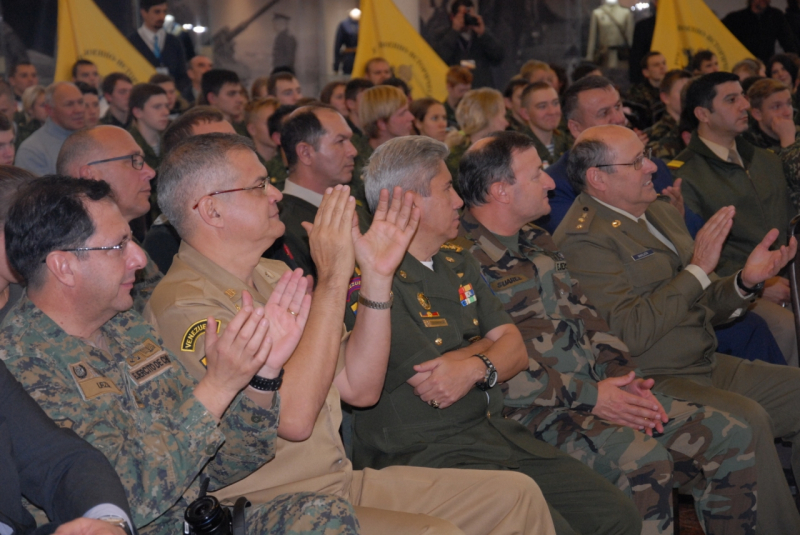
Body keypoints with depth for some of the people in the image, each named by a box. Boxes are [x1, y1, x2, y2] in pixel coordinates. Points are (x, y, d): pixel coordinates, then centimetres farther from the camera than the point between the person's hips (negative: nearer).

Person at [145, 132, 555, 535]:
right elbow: (293, 417, -26)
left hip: (340, 483, 9)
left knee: (515, 497, 0)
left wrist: (377, 276, -1)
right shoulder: (183, 306, -16)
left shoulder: (274, 276, 13)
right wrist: (332, 280, -21)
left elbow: (360, 388, 9)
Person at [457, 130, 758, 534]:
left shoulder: (537, 242, 20)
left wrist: (622, 375, 2)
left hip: (599, 392, 9)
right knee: (643, 460, -33)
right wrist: (587, 396, -15)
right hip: (540, 411, -9)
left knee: (730, 437, -1)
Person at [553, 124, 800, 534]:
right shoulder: (582, 239, -13)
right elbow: (630, 334, -23)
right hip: (654, 382, -9)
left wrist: (745, 280, 0)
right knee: (747, 419, -31)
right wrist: (697, 269, -18)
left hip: (708, 366, 9)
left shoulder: (662, 213, 16)